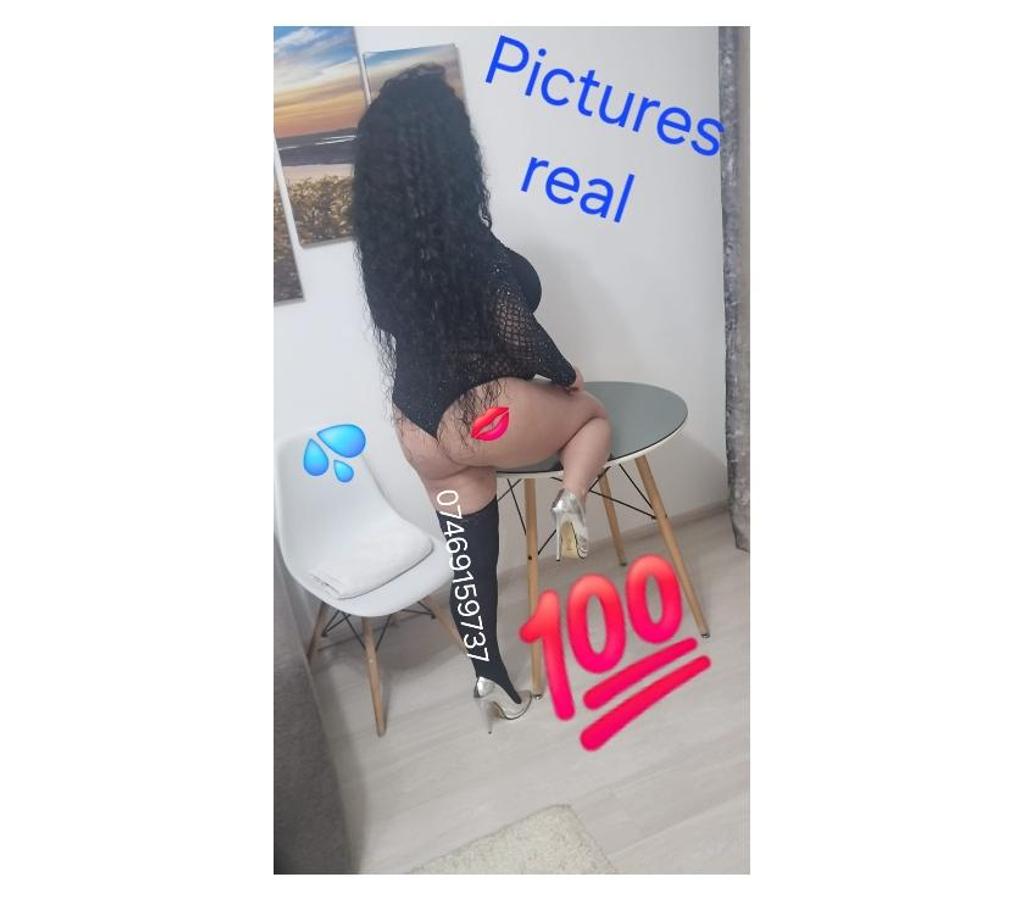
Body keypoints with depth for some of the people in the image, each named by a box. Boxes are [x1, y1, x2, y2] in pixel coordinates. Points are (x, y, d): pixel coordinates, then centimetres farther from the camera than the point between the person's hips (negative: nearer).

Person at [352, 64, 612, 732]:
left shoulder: (384, 238, 0)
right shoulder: (466, 241, -22)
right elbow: (519, 334, -16)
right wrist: (566, 376, 3)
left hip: (419, 425, 7)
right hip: (483, 413, -6)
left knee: (470, 556, 18)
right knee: (593, 412, 22)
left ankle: (491, 681, 29)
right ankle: (571, 499, -4)